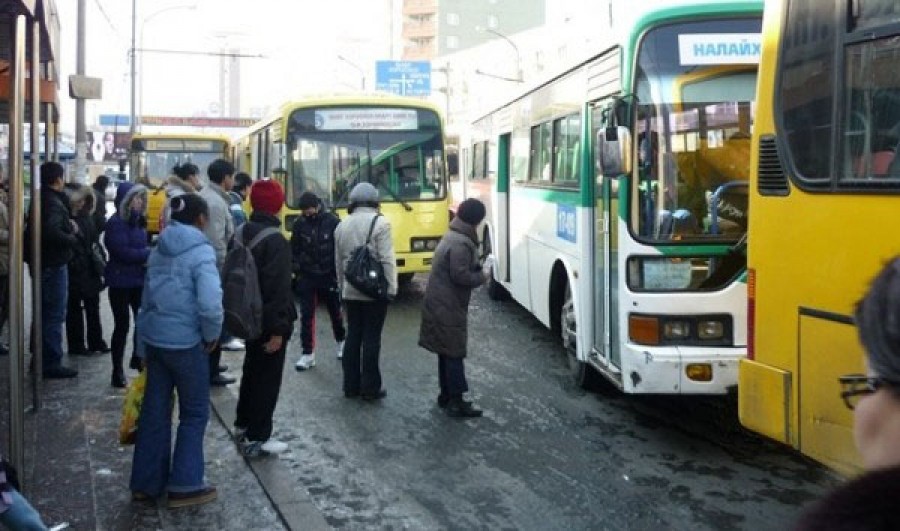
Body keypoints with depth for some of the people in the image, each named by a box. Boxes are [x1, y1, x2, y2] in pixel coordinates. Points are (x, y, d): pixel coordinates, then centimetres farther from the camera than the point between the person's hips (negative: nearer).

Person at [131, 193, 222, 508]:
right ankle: (184, 486, 11)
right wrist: (212, 335, -7)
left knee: (154, 410, 14)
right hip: (185, 341, -7)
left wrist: (144, 348, 19)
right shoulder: (200, 251, -14)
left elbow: (147, 298, 13)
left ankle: (145, 483, 22)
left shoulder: (159, 250, 9)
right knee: (195, 413, 7)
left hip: (153, 337, 7)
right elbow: (210, 303, -26)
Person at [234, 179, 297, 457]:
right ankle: (256, 438, 7)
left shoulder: (242, 234, 7)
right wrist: (278, 329, -22)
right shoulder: (276, 241, -21)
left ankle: (243, 425, 34)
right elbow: (278, 288, -25)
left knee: (252, 370, 22)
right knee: (268, 378, 1)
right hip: (269, 321, -9)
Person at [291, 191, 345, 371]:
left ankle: (341, 341, 38)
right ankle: (308, 354, 4)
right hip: (306, 277, 2)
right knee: (306, 315, -1)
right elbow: (294, 250, 6)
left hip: (329, 276, -1)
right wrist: (296, 270, -1)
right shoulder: (299, 224, -4)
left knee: (335, 311, 15)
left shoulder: (332, 221, -12)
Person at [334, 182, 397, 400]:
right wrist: (391, 288, -9)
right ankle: (370, 388, 4)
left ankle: (350, 385, 16)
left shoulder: (342, 226, 7)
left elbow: (338, 261, 13)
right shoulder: (380, 223, -10)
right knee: (371, 339, -1)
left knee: (353, 336, 11)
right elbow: (387, 260, -15)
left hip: (351, 291, 5)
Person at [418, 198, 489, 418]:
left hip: (440, 303, 10)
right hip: (448, 307, -10)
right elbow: (460, 275, -25)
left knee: (446, 351, 16)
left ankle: (446, 395, 24)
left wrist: (478, 269, 8)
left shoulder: (451, 236, 12)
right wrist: (482, 276, -9)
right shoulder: (461, 243, -20)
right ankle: (456, 402, -1)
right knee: (455, 352, -5)